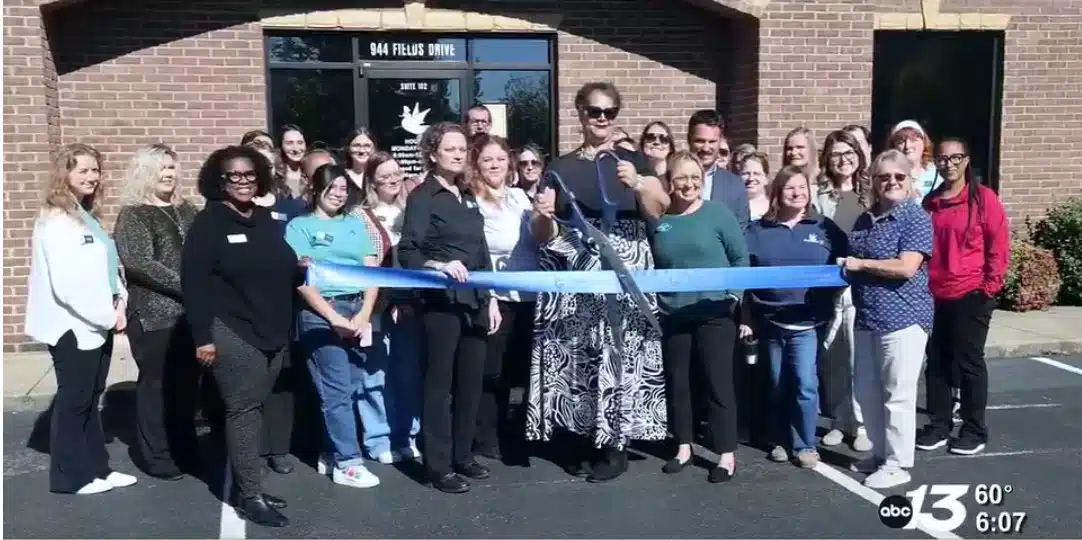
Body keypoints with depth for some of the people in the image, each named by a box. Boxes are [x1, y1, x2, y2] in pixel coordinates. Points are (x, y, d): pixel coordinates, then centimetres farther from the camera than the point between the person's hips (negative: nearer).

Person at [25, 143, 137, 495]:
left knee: (91, 398, 15)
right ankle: (71, 476, 15)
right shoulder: (56, 220, -14)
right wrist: (107, 316, -17)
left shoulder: (87, 216, 14)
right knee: (73, 401, 2)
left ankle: (97, 468, 24)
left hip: (97, 324, 8)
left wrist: (119, 302, -2)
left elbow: (107, 267, 14)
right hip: (73, 326, -8)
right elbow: (67, 284, -22)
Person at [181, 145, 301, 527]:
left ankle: (243, 487, 21)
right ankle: (251, 497, 1)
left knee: (253, 409, 11)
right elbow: (194, 282, -12)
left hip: (272, 333, 6)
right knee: (243, 410, -5)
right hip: (231, 332, -6)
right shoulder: (209, 222, -6)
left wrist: (300, 270, 2)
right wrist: (202, 337, -17)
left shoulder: (267, 220, 12)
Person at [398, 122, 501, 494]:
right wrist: (439, 266, -29)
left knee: (471, 380, 10)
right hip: (441, 301, -6)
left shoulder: (468, 197, 16)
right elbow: (406, 253, -13)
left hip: (475, 300, 7)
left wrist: (491, 298, 13)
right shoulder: (422, 197, -4)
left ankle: (463, 456, 22)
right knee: (440, 382, 0)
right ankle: (439, 465, 7)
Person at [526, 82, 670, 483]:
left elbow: (658, 213, -2)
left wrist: (636, 184, -19)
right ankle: (579, 439, 13)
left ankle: (615, 444, 5)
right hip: (571, 275, 1)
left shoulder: (634, 161, 9)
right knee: (574, 354, -1)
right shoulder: (560, 167, 11)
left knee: (619, 351, -6)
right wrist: (543, 215, -14)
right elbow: (541, 233, 8)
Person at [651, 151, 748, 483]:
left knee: (718, 382, 1)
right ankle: (683, 446, 27)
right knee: (676, 383, 12)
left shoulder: (718, 213, -4)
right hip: (672, 316, 3)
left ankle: (726, 454, 11)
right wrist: (651, 298, 1)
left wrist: (734, 295, -10)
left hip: (714, 314, -3)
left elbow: (741, 258, -1)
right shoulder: (658, 220, 3)